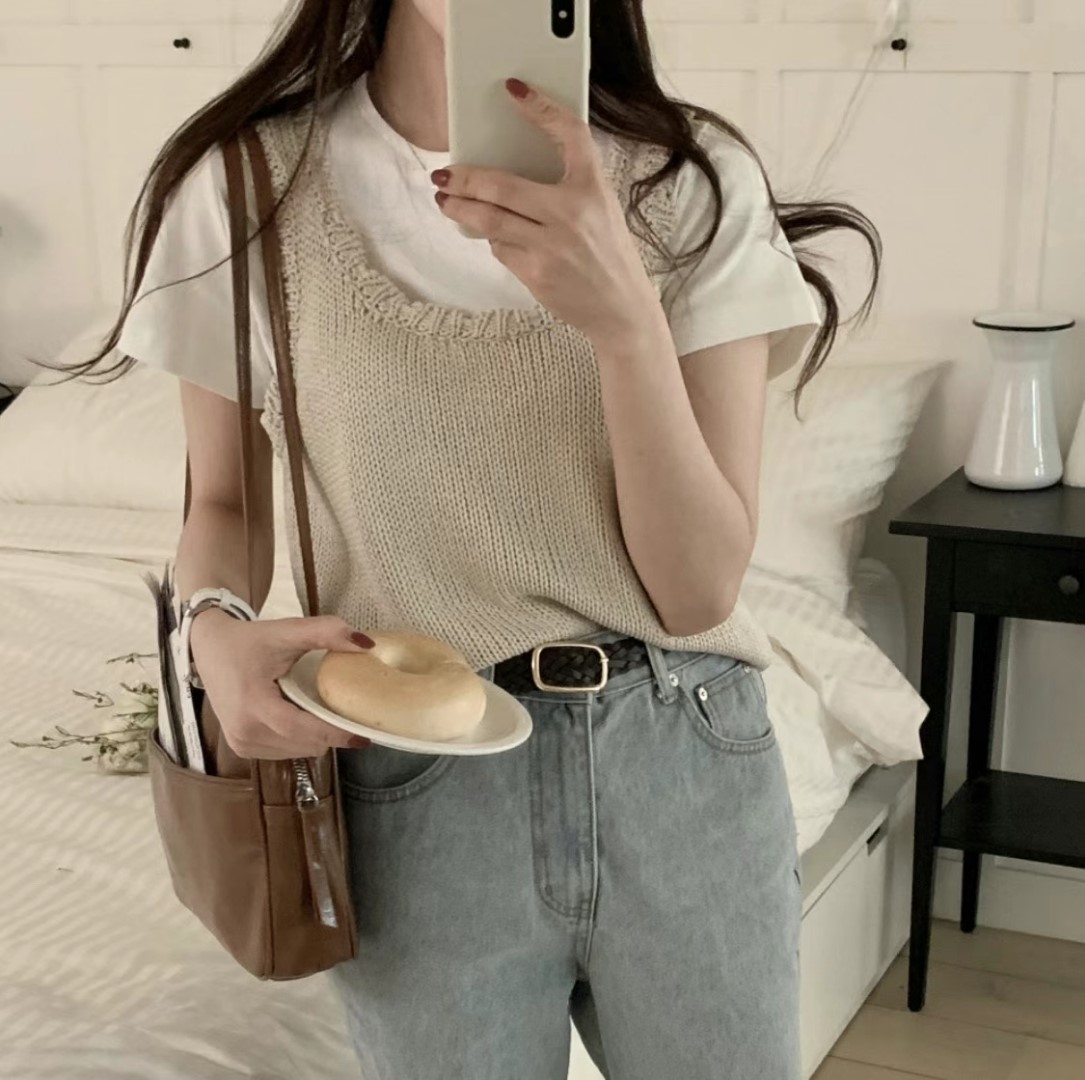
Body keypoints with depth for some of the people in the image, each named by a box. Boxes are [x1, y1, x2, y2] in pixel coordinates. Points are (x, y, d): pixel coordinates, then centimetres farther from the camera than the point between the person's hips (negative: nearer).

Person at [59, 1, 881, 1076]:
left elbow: (699, 588, -12)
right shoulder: (251, 185, -8)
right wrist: (217, 628, -17)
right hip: (415, 787, -1)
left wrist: (627, 316, -27)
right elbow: (222, 502, 5)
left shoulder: (694, 181, -8)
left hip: (688, 776, 1)